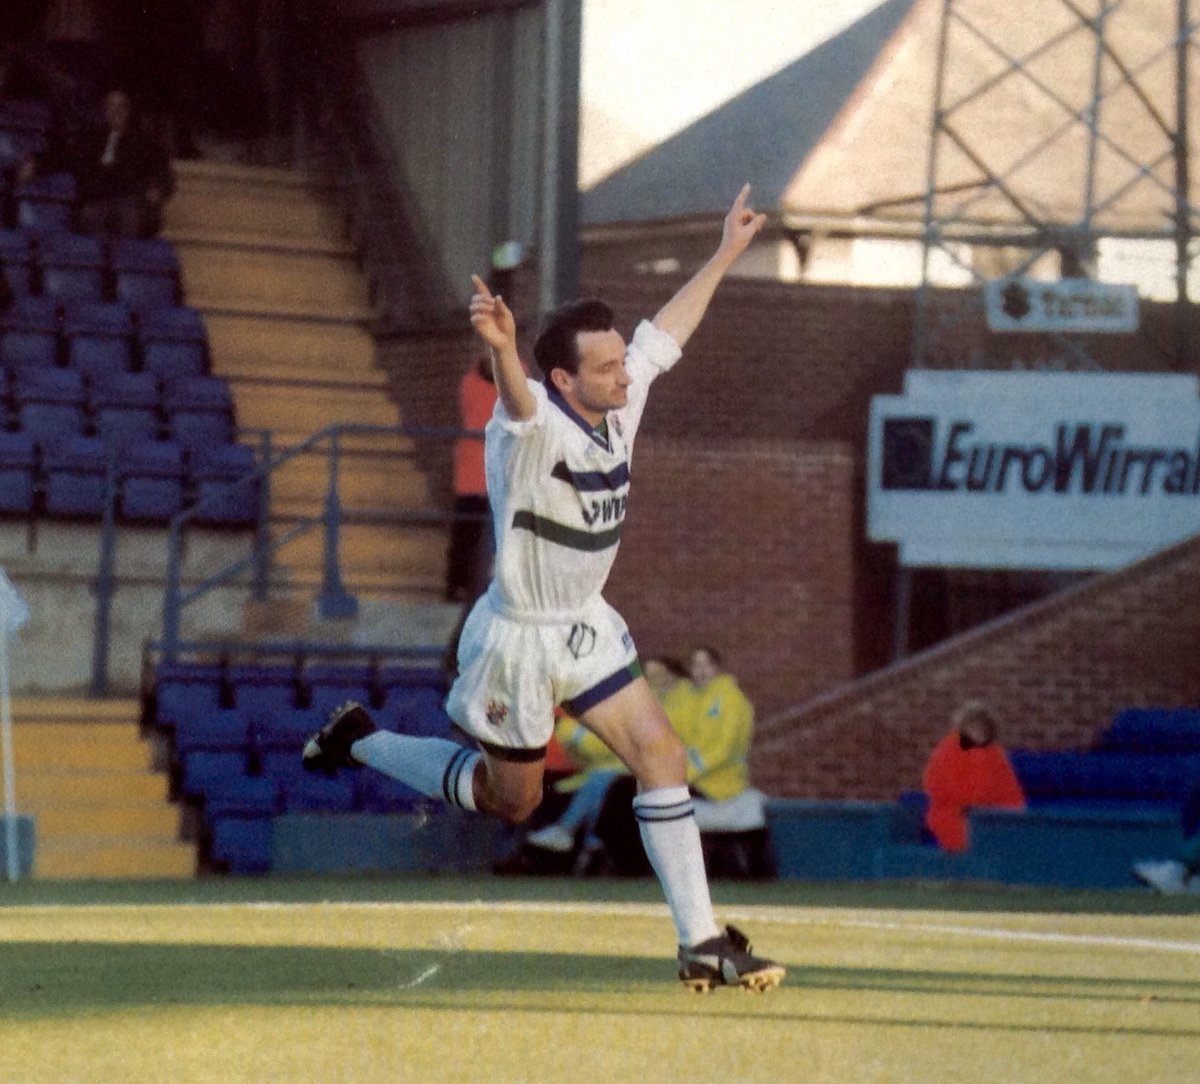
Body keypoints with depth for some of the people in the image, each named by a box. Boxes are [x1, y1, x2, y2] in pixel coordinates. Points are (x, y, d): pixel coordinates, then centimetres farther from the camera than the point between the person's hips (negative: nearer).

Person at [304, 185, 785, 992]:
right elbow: (519, 401, -52)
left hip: (587, 625, 7)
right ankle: (360, 742, 30)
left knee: (661, 756, -4)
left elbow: (666, 330, 13)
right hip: (518, 638, -7)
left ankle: (702, 945, -1)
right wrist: (503, 349, -75)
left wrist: (727, 253, 22)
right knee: (511, 800, 9)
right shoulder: (533, 429, -27)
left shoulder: (622, 401, -4)